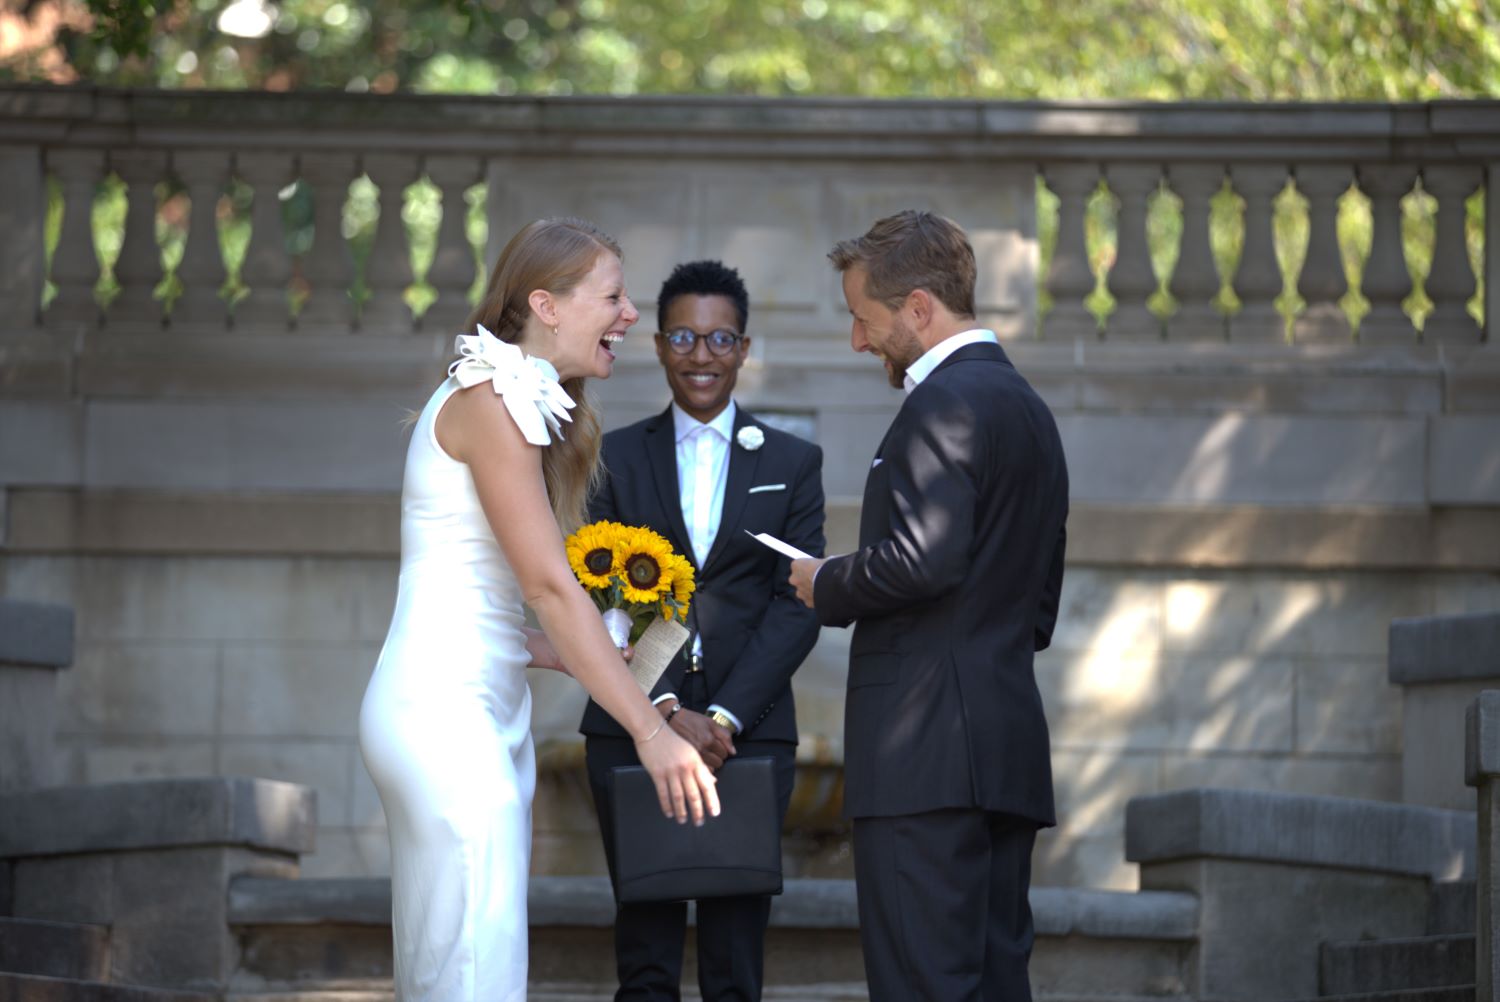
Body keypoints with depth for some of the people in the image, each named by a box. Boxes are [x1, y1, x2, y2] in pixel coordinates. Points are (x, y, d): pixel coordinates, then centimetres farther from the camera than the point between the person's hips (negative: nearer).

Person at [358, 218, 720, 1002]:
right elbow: (549, 585, -18)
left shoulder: (523, 403, 17)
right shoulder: (491, 400, -12)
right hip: (445, 715, -10)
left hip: (483, 716, 10)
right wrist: (651, 732, -19)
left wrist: (570, 656, 10)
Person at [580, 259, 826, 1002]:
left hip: (749, 732, 0)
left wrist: (724, 717, -10)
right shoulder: (615, 458, 10)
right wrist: (668, 711, -11)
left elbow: (797, 605, 2)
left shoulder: (793, 463, 10)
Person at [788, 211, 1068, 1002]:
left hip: (929, 749, -10)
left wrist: (827, 587, -6)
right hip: (1011, 750, 10)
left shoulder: (946, 402, -10)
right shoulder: (1027, 408, 21)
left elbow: (924, 557, -22)